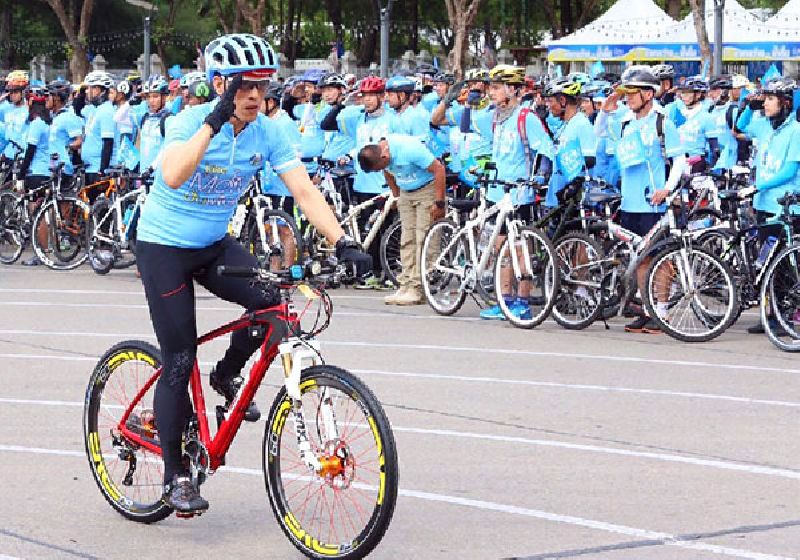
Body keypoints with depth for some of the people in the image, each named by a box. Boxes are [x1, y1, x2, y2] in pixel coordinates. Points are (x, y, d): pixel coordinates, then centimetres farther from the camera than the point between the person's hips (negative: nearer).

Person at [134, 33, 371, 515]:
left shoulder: (268, 133, -9)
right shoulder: (191, 121, -22)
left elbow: (305, 190, -15)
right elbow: (173, 177, -41)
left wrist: (342, 242, -28)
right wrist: (214, 121, -45)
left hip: (215, 244, 5)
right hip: (164, 246, -5)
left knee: (270, 300, -22)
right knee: (180, 361, -6)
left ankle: (228, 374, 10)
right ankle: (175, 474, 8)